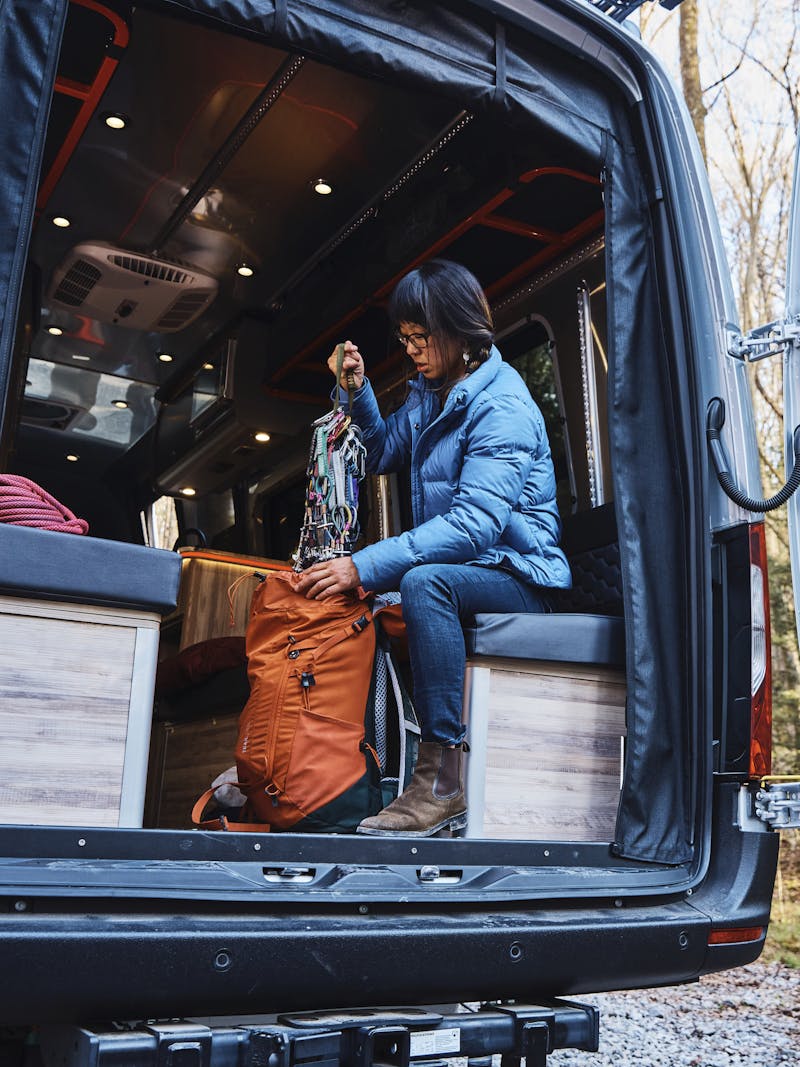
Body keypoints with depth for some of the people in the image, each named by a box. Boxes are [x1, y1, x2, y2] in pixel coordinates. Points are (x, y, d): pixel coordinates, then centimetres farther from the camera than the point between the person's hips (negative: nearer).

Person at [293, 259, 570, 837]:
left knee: (424, 582, -37)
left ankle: (444, 780, -34)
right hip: (457, 568, 9)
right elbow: (382, 454, 27)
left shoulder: (502, 405, -18)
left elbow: (478, 522, -30)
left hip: (516, 576, -9)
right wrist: (358, 390, 7)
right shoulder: (430, 393, 11)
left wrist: (365, 566, -35)